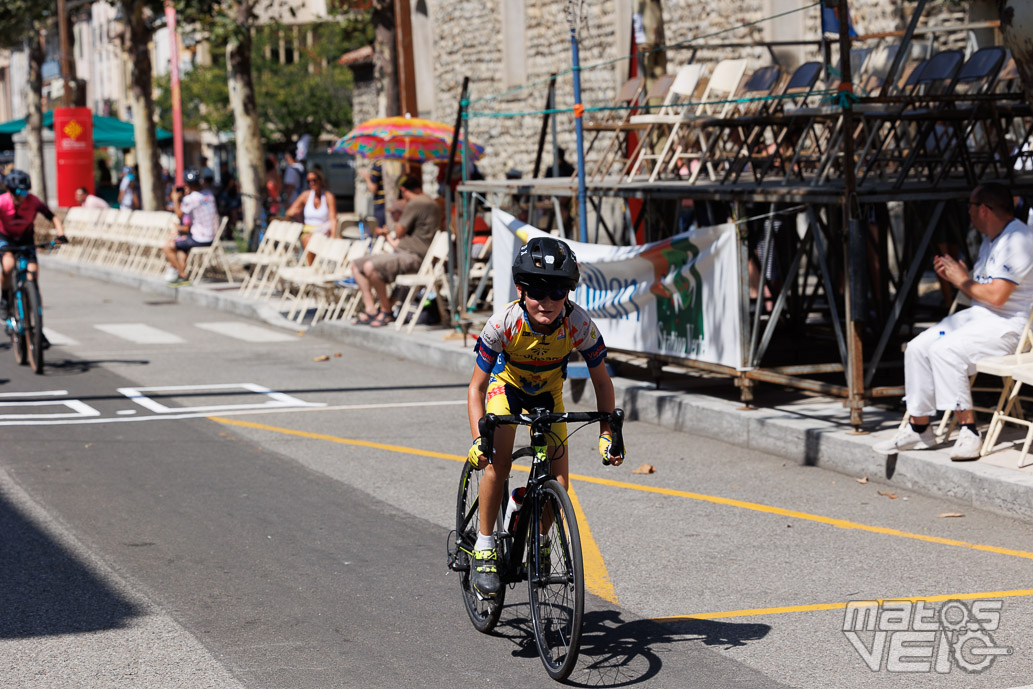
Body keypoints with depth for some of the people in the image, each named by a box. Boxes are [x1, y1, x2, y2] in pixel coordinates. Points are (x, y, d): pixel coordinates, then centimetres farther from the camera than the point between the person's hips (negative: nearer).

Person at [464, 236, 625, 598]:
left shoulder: (579, 325, -31)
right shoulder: (504, 323, -35)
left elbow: (601, 382, -16)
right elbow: (476, 387, -27)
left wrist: (607, 433, -23)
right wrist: (478, 439, -38)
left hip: (547, 392, 2)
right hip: (506, 383, -2)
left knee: (558, 483, -10)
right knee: (497, 463, -25)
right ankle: (484, 550, -9)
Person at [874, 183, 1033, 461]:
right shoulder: (990, 241, 19)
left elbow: (996, 296, -24)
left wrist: (963, 281, -9)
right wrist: (953, 277, 5)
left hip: (1007, 324, -10)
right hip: (977, 314, 10)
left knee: (944, 349, -29)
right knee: (917, 348, -3)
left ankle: (968, 431, -23)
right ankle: (918, 428, 3)